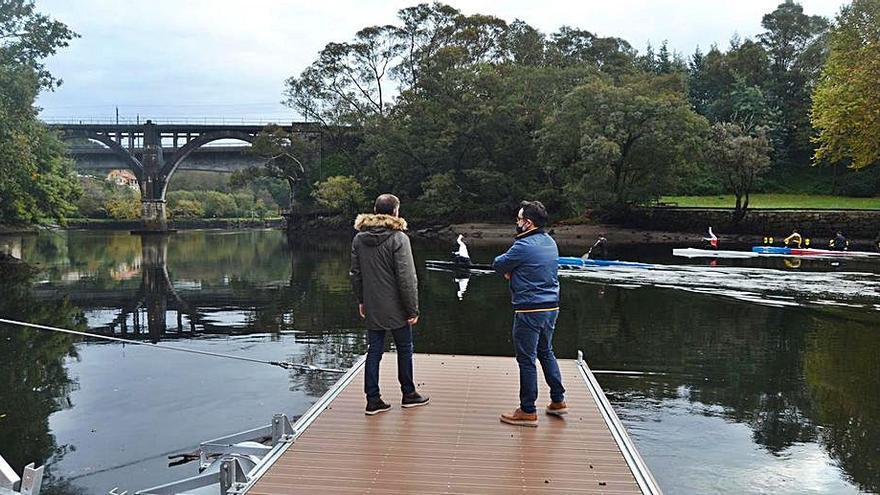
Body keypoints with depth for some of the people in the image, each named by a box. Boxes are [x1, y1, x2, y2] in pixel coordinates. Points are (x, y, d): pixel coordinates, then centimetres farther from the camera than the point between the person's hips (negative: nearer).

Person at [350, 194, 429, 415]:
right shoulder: (398, 238, -16)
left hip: (371, 307, 5)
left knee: (374, 351, 10)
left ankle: (373, 399, 11)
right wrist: (413, 309, -11)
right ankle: (408, 394, 24)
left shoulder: (359, 238, 4)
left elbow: (355, 273, 10)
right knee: (404, 349, 12)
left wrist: (361, 300, 20)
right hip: (395, 308, -5)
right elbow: (406, 278, -17)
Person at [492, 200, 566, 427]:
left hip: (530, 310, -9)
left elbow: (498, 264, -7)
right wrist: (513, 271, 1)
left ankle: (528, 411, 8)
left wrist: (508, 269, 12)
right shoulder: (550, 242, 9)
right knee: (546, 352, 22)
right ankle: (558, 400, 30)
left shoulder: (524, 246, -19)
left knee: (527, 359, 1)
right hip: (551, 307, 9)